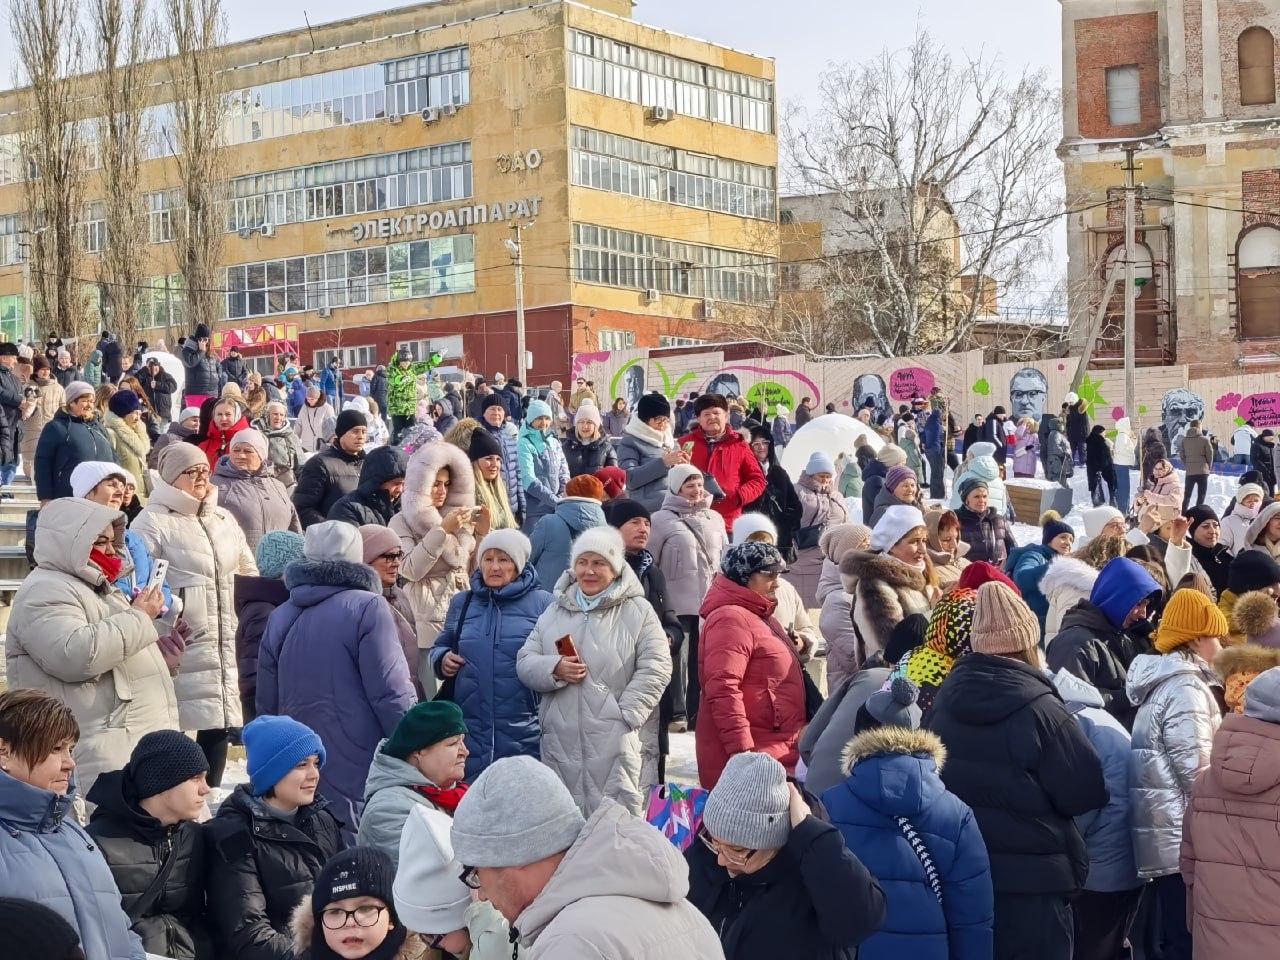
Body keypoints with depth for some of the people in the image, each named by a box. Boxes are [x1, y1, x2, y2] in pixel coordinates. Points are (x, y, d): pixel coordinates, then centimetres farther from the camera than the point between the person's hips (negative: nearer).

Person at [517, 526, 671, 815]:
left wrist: (625, 717, -15)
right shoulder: (555, 611, 16)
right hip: (562, 742, 5)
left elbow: (655, 669, -7)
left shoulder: (638, 610, 1)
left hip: (618, 745, -4)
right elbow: (525, 662, 12)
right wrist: (554, 669, -10)